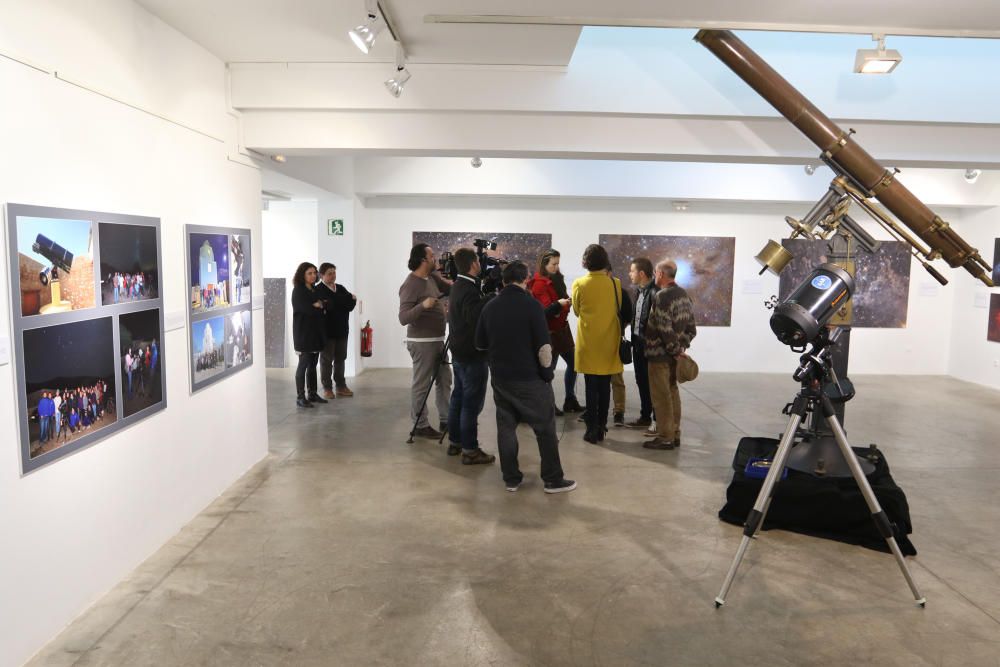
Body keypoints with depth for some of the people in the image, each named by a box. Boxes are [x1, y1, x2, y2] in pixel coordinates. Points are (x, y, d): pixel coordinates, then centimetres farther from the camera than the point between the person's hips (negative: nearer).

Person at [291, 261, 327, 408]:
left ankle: (312, 394, 17)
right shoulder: (298, 291, -6)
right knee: (304, 364, -6)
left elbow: (322, 306, 10)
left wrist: (319, 305, -9)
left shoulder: (315, 290, 16)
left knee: (313, 364, 10)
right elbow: (307, 309, -17)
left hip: (316, 331, 7)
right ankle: (300, 397, -3)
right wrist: (320, 307, -3)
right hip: (303, 331, -7)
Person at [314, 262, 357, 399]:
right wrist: (348, 299, -17)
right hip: (327, 330, -6)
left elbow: (350, 305, 1)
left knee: (340, 359, 10)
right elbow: (328, 305, -21)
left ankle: (341, 386, 18)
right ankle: (327, 388, 10)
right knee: (327, 360, 3)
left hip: (341, 330, 6)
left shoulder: (341, 289, 12)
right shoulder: (318, 290, -7)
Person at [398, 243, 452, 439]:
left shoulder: (433, 277, 7)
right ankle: (420, 426, 10)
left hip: (437, 340, 9)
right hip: (422, 342, -9)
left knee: (445, 379, 15)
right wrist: (423, 305, -37)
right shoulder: (411, 285, -17)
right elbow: (403, 318, -23)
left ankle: (445, 420, 25)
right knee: (421, 384, -1)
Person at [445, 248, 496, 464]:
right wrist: (491, 298, -24)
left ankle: (454, 442, 25)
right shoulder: (469, 291, -21)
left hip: (459, 353, 10)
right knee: (471, 403, -4)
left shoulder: (458, 287, 10)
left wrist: (487, 297, 1)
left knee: (458, 398, 16)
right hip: (473, 356, -10)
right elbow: (477, 318, -30)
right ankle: (470, 450, 1)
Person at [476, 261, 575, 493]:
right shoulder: (531, 305, -13)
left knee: (506, 427, 12)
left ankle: (511, 479, 17)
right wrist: (547, 372, -4)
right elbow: (543, 346, -16)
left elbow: (480, 344, 12)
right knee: (545, 428, 5)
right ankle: (553, 480, 11)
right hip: (530, 378, -5)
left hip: (500, 378, 5)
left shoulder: (490, 307, 3)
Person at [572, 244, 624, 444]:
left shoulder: (579, 284, -9)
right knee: (604, 387, 10)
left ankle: (592, 429, 5)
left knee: (591, 387, 3)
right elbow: (619, 310, 8)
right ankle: (601, 427, 17)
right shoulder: (615, 283, -5)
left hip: (588, 343, -2)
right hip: (609, 342, 2)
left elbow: (577, 311, 5)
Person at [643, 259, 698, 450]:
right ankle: (675, 434, 23)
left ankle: (665, 438, 3)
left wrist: (676, 349, -13)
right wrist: (682, 347, 8)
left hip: (660, 354, -9)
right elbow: (691, 326, 10)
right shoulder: (684, 294, 9)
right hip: (674, 353, 9)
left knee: (661, 396, -2)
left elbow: (664, 329, -23)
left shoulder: (662, 296, -19)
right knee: (672, 392, 16)